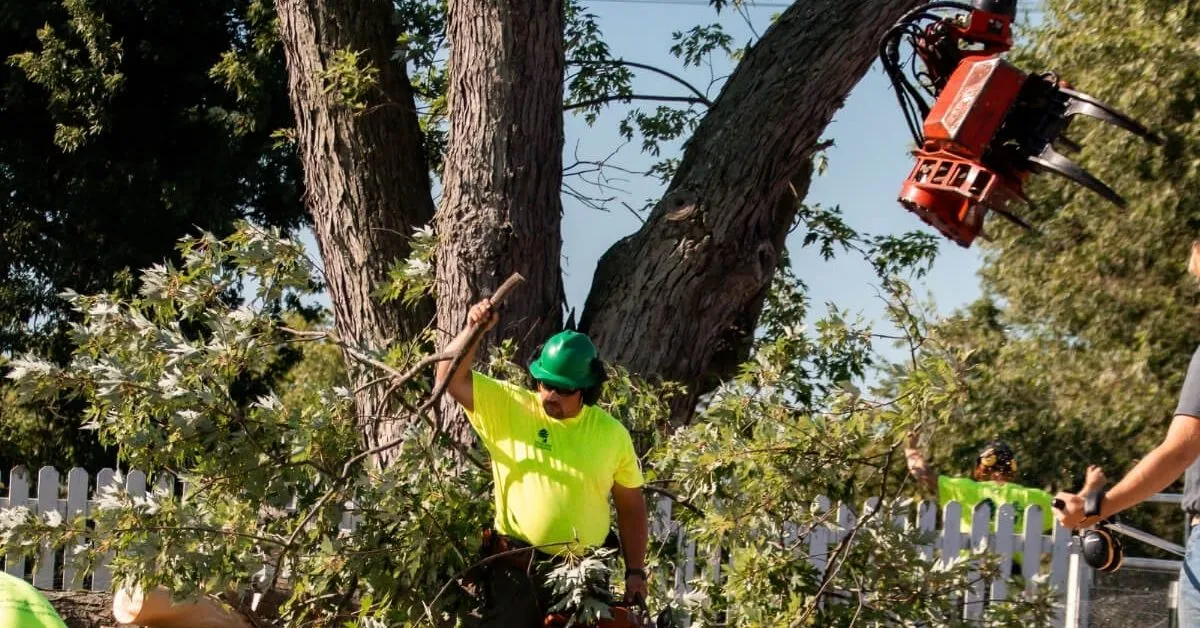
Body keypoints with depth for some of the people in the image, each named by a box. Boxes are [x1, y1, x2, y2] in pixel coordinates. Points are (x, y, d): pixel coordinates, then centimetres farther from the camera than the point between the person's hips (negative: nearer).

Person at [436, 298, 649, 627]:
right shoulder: (506, 406, -2)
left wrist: (635, 571, 7)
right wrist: (473, 330, -22)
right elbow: (451, 377, -9)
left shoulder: (612, 434, 2)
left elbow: (631, 505, 10)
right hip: (515, 568, -1)